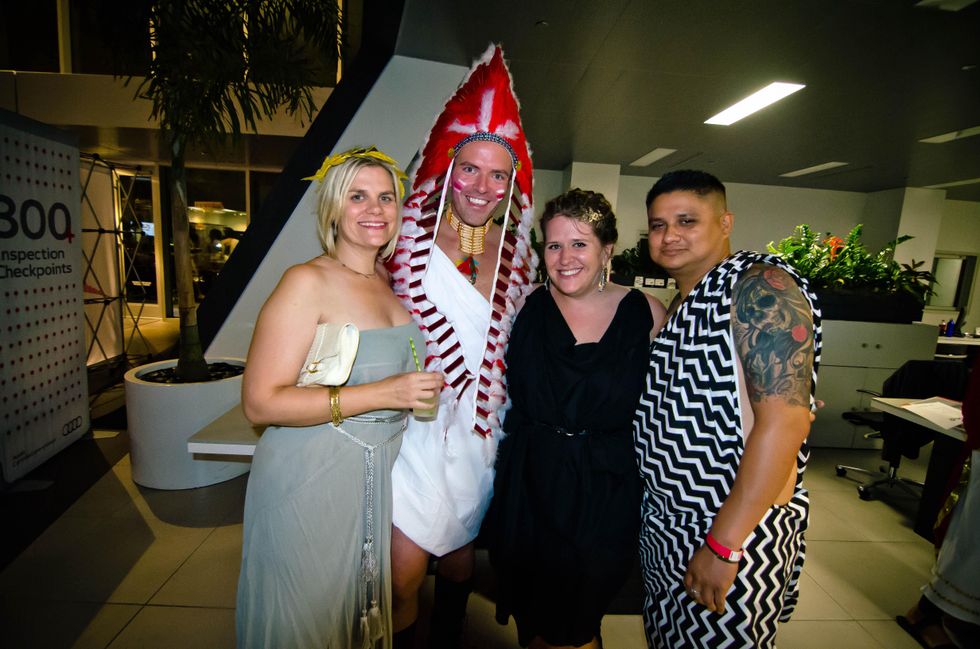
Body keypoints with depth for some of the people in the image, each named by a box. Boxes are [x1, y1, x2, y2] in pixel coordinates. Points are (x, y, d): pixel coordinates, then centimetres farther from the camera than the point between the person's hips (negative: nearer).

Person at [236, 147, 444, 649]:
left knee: (366, 605, 23)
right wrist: (382, 394, -25)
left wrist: (423, 387, 4)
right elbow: (261, 402, -21)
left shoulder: (392, 281, 6)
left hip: (378, 474, 6)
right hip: (311, 478, -6)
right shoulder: (308, 282, -16)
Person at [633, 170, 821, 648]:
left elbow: (785, 422, -24)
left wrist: (723, 544, -22)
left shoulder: (760, 287, -16)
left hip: (736, 532, -7)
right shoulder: (678, 307, 8)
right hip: (664, 522, 8)